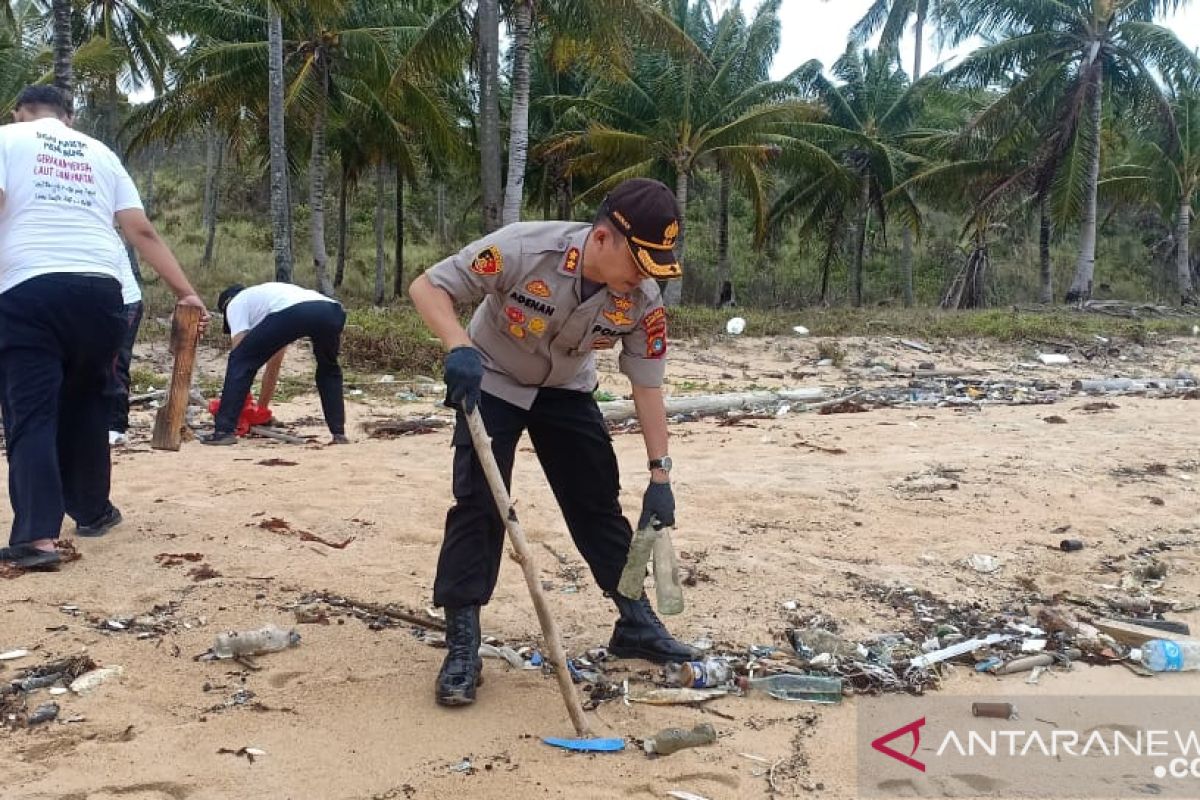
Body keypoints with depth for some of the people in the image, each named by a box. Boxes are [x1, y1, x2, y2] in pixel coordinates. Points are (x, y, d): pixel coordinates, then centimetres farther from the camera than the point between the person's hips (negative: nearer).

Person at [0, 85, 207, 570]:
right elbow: (142, 231, 14)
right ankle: (92, 511, 29)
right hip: (99, 289, 4)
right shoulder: (101, 155, 21)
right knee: (86, 402, 20)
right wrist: (185, 292, 12)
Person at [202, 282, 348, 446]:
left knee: (240, 361, 11)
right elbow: (274, 365, 47)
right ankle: (339, 433, 25)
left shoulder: (235, 303, 29)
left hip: (293, 312, -6)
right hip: (332, 311, 6)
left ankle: (224, 431, 7)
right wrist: (262, 407, 50)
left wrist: (243, 406, 24)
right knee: (328, 370, 33)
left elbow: (242, 353, 18)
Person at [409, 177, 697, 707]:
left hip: (566, 391, 4)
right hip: (492, 381, -3)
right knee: (478, 501, -14)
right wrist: (459, 347, -49)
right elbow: (427, 287, -30)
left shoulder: (642, 300, -24)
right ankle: (462, 646, -5)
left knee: (599, 501, 5)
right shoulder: (525, 248, -35)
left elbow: (647, 385, -14)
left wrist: (659, 475, -15)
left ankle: (635, 624, 21)